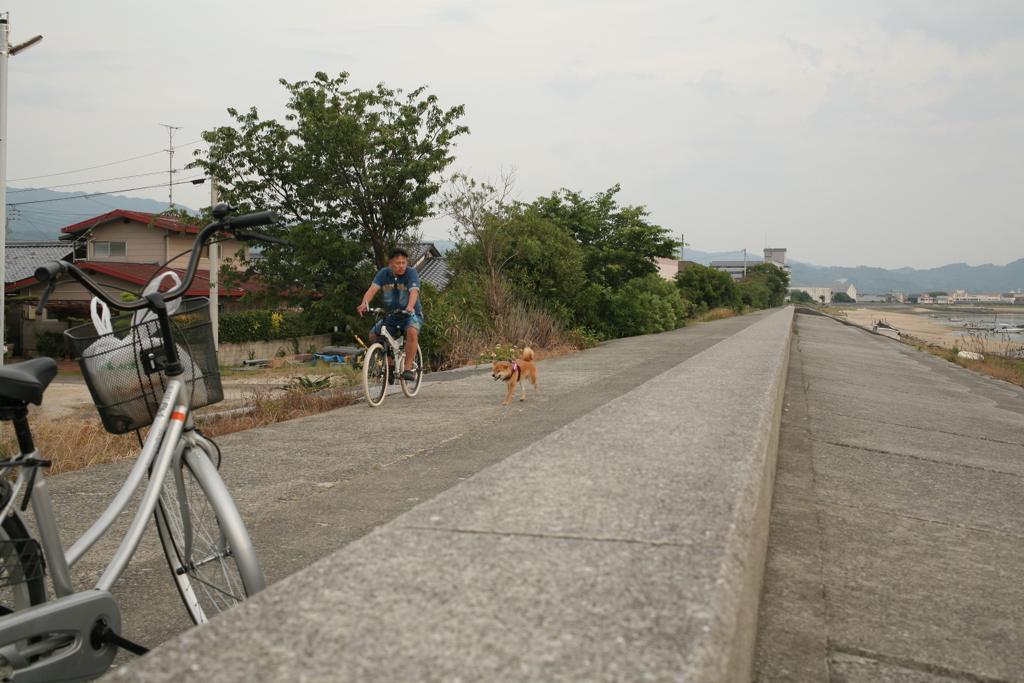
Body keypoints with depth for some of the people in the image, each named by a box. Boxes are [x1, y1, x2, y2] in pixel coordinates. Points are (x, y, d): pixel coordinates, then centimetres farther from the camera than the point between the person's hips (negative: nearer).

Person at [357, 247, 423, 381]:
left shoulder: (411, 273, -13)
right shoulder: (383, 274, -3)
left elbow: (414, 291, -28)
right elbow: (373, 289, -17)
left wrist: (410, 306, -50)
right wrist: (364, 303, -38)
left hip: (411, 315, -4)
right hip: (391, 316, 5)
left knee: (412, 332, -35)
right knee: (373, 335, -11)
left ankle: (408, 369, -29)